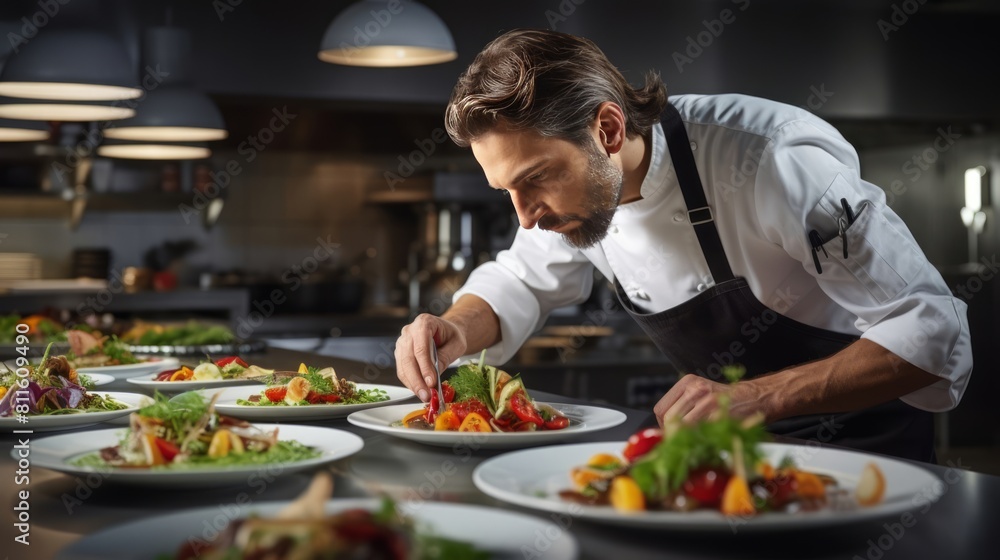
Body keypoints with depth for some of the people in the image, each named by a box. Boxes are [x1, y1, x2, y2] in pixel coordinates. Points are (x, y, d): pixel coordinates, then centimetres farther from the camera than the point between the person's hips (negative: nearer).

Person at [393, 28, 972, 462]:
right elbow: (518, 284, 6)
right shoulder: (579, 184, -11)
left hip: (860, 444, -4)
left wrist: (754, 397, -42)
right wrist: (456, 330, -18)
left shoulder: (774, 161, -32)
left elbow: (932, 334, -30)